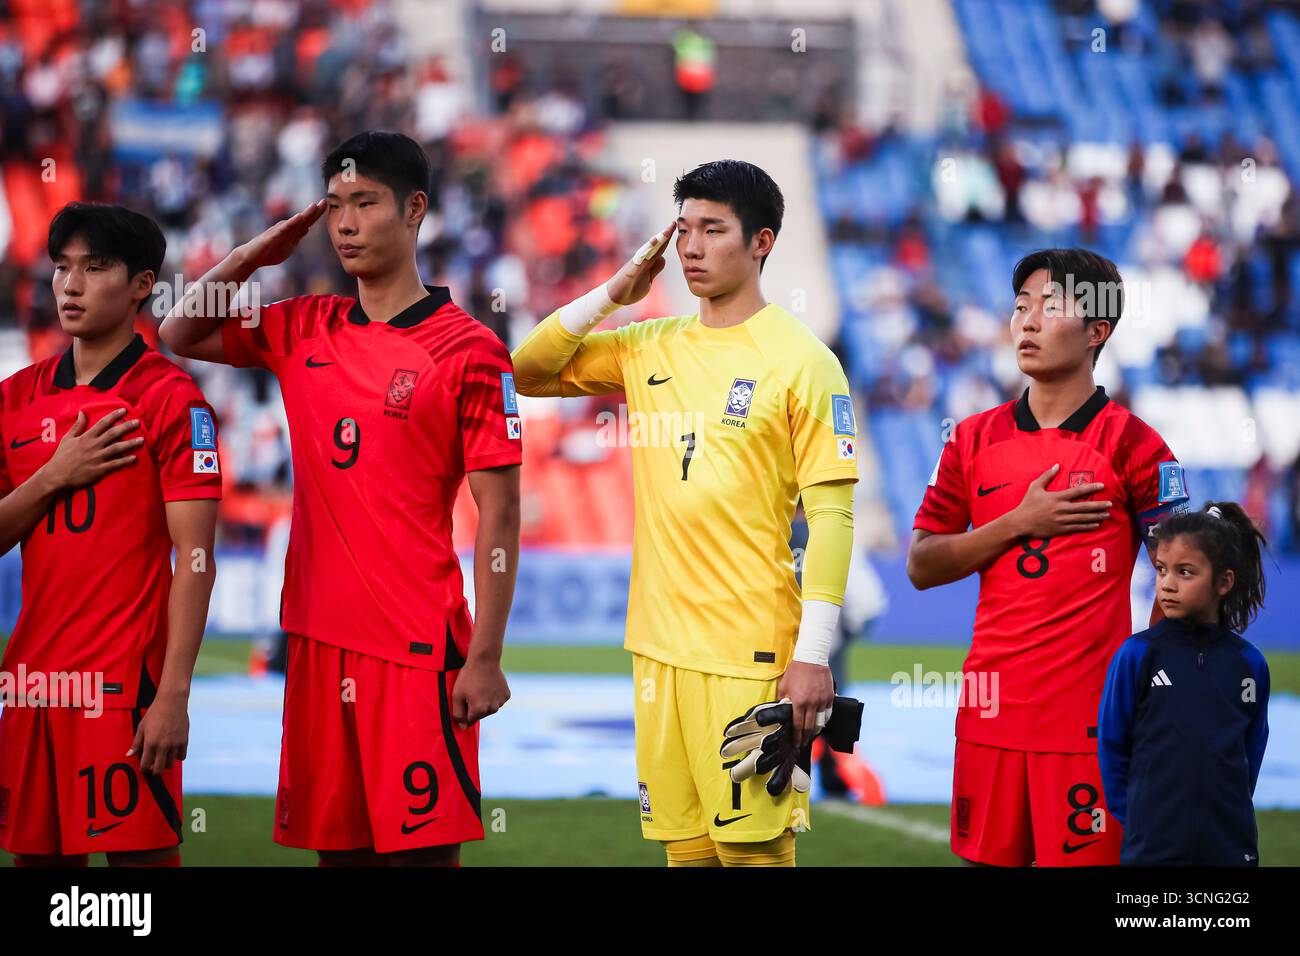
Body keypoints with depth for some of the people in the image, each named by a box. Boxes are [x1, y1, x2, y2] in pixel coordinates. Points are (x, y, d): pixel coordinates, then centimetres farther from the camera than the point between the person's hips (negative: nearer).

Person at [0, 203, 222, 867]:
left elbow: (194, 560, -10)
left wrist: (174, 694, -17)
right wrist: (55, 476, -6)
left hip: (126, 677, -6)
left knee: (139, 851, -6)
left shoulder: (170, 398, -5)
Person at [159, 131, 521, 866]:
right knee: (338, 845, 9)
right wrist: (256, 254, 8)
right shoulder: (303, 330, 10)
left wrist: (486, 658, -12)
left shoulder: (469, 350, -6)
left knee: (423, 846, -5)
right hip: (320, 638, 5)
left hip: (419, 645, -5)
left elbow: (500, 516, -7)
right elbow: (180, 335, 23)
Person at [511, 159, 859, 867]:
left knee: (753, 847, -6)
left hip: (751, 654, -5)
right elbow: (529, 371, 15)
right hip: (660, 644, 5)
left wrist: (813, 656, -14)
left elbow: (832, 515, -8)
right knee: (683, 845, 8)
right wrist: (614, 293, 4)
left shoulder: (801, 361, -5)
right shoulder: (650, 348, 11)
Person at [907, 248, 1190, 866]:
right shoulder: (975, 439, 10)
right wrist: (1020, 523, -6)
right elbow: (921, 566, 8)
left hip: (1090, 717, -4)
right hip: (990, 713, 4)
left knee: (1084, 859, -6)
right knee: (988, 858, 6)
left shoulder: (1130, 443, -2)